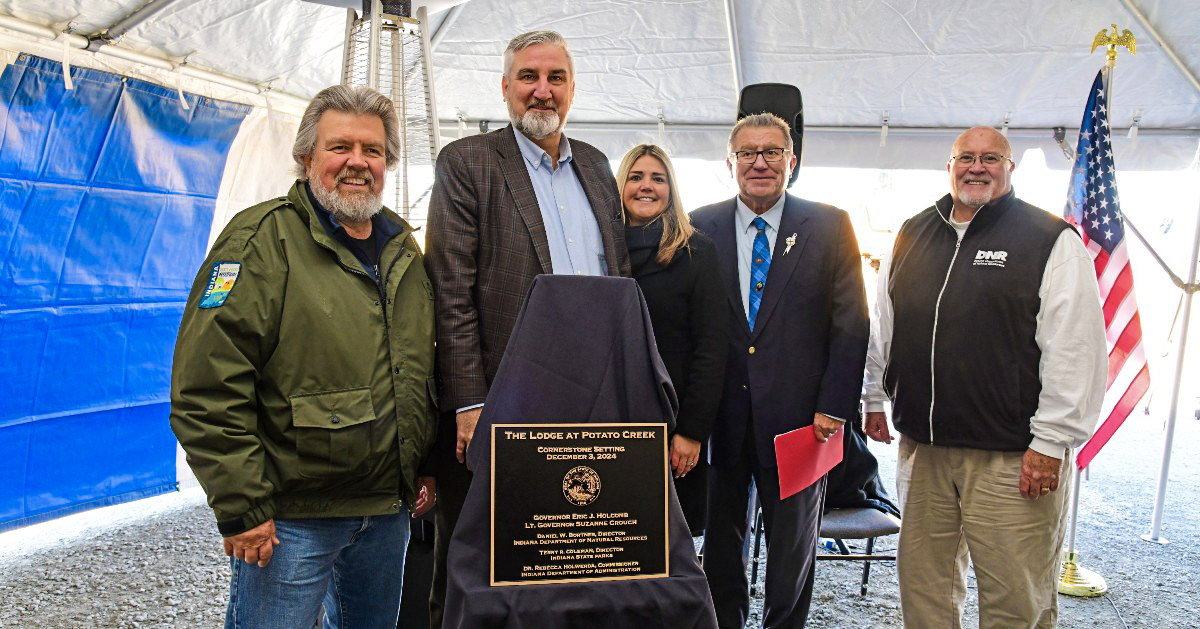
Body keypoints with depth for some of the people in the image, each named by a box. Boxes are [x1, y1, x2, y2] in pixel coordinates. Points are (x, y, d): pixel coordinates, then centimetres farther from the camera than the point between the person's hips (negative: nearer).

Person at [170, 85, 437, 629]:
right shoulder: (262, 239, -11)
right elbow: (207, 388, -17)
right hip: (288, 519, -6)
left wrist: (425, 467, 15)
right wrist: (242, 507, -17)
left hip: (390, 509, 7)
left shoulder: (403, 248, 11)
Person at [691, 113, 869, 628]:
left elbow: (851, 325, -2)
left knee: (793, 546, 14)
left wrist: (834, 407, -9)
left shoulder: (830, 227, 0)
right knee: (720, 544, 16)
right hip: (720, 417, 1)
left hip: (797, 416, -1)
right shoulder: (701, 227, 3)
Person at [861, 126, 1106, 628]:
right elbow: (882, 327, 21)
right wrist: (874, 401, 19)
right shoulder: (913, 235, 13)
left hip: (1012, 458, -4)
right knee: (923, 585, 14)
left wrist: (1051, 442, -12)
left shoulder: (1051, 240, -3)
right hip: (922, 447, 5)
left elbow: (1075, 351, -8)